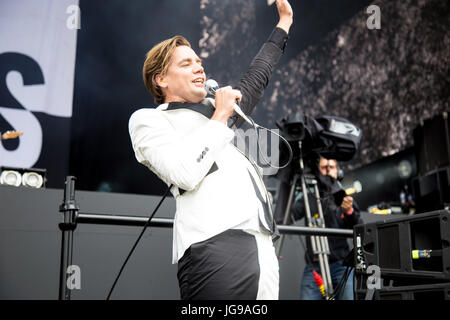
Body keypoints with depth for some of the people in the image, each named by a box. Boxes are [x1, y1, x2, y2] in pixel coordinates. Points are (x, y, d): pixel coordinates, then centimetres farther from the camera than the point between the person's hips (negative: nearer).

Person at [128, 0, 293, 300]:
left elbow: (255, 79, 44)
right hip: (215, 244, -7)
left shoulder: (214, 109, 30)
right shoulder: (148, 118, 9)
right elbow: (184, 174, -10)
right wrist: (220, 117, 1)